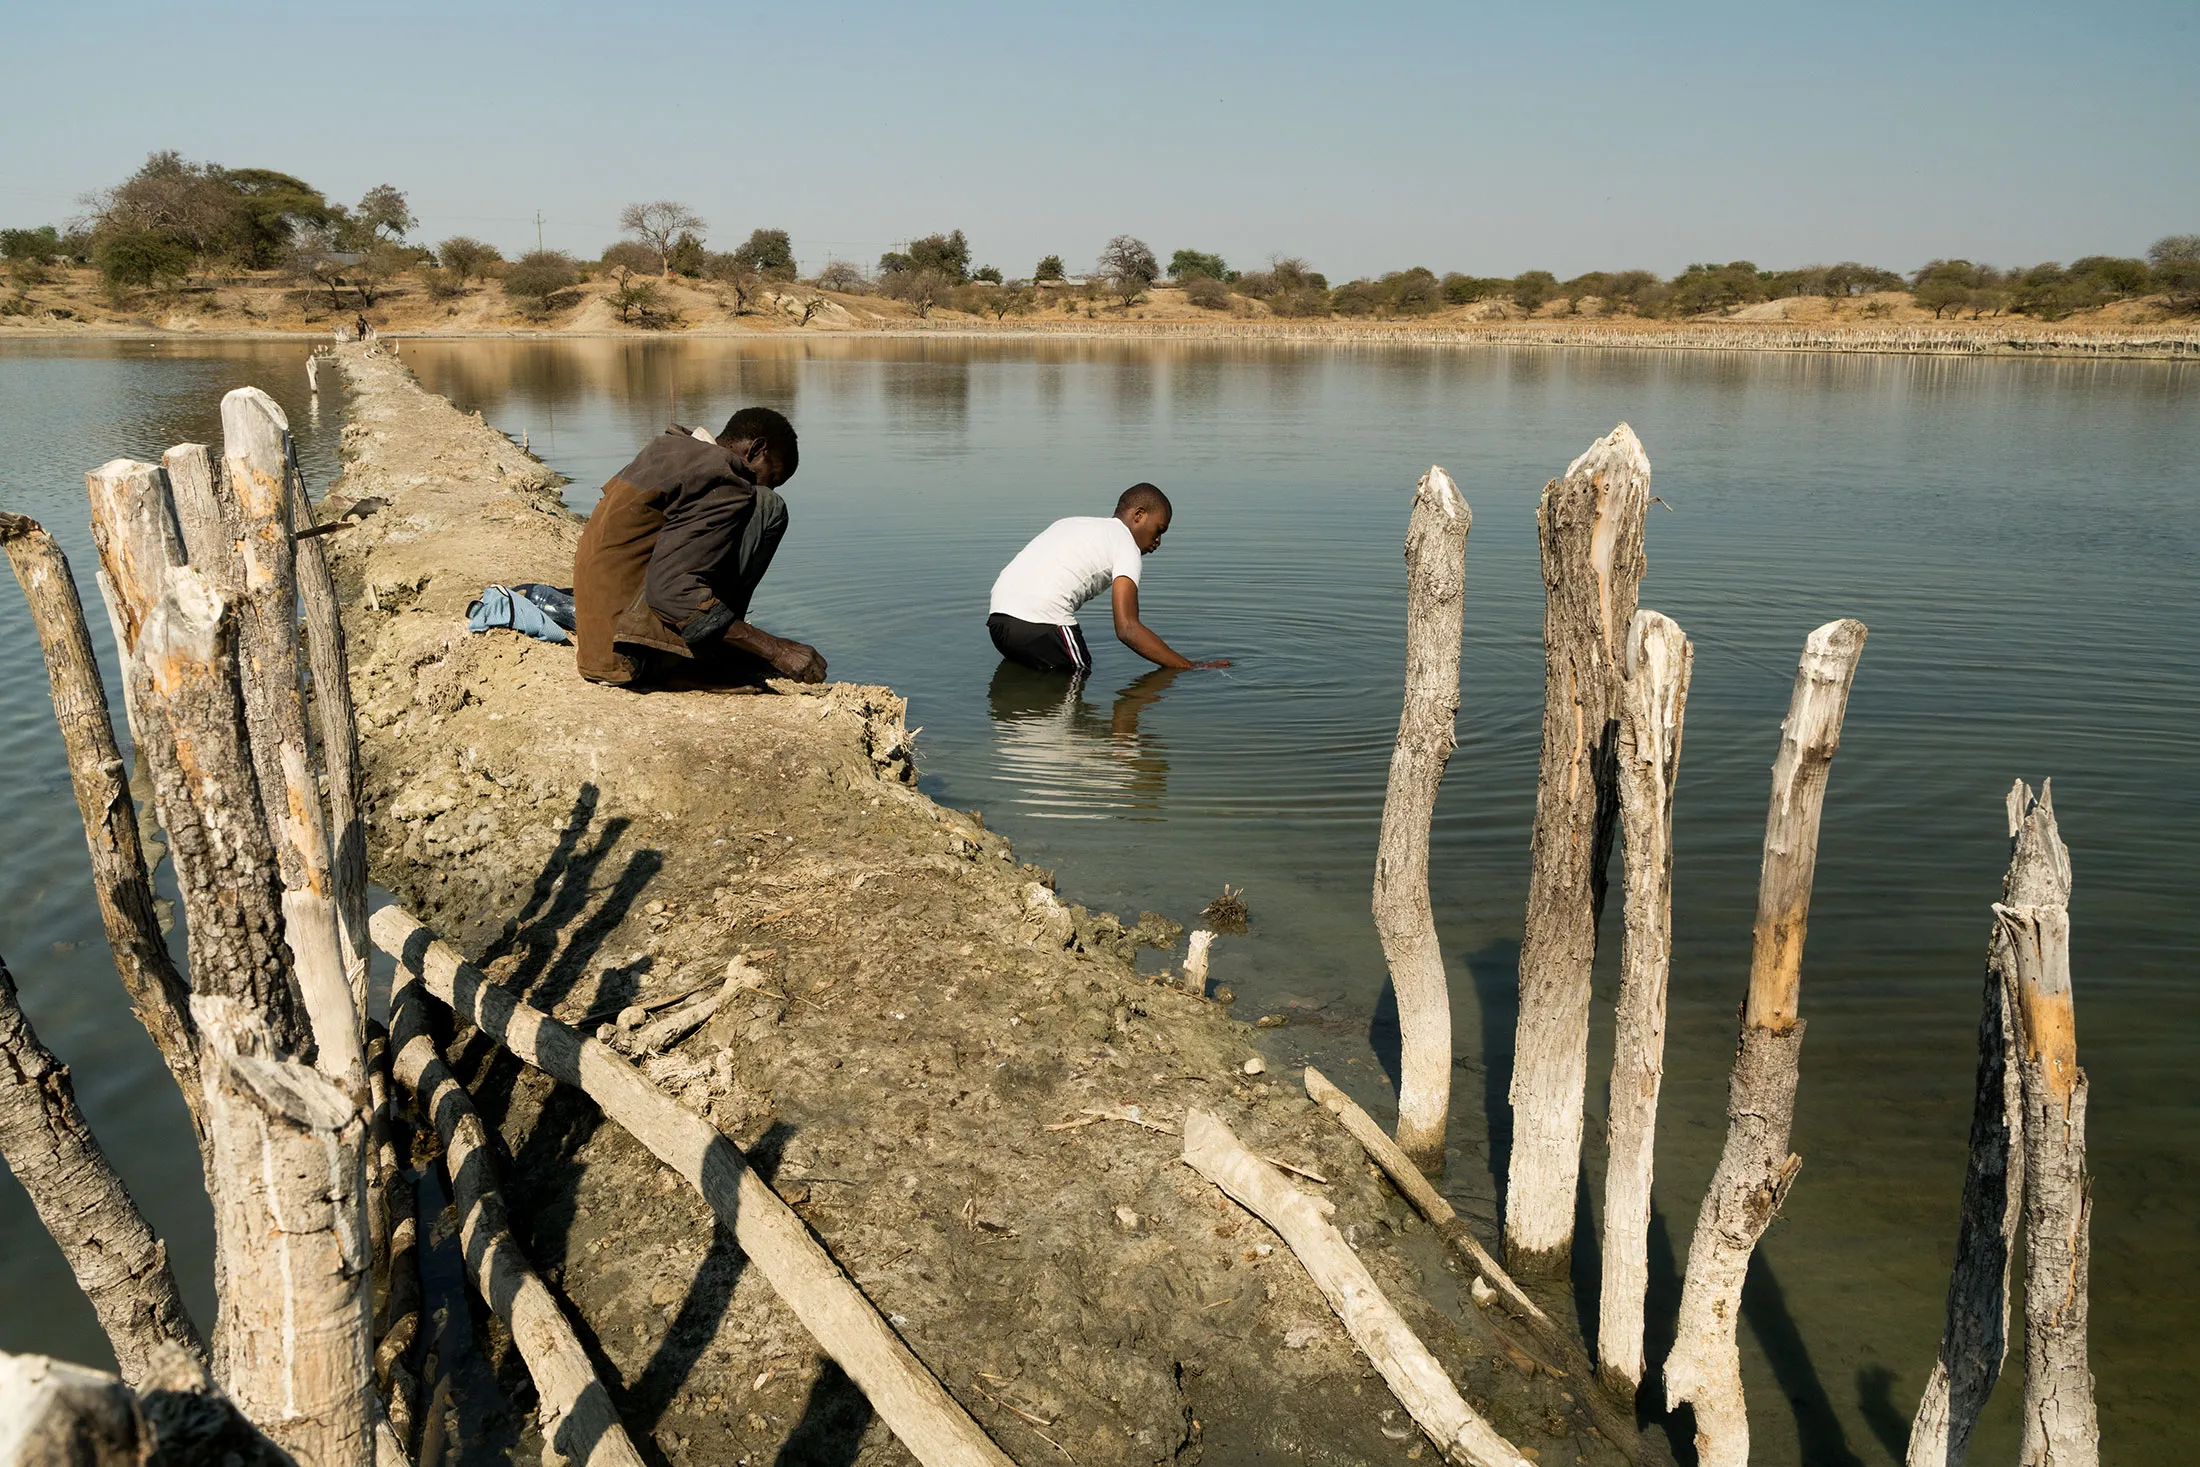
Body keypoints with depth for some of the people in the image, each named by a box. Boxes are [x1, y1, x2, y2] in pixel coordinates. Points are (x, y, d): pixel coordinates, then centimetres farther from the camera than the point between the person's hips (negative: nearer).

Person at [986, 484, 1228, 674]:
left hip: (998, 616, 8)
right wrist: (1192, 668, -5)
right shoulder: (1125, 543, 4)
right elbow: (1127, 629, -7)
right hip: (1041, 621, -8)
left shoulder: (1073, 523, 28)